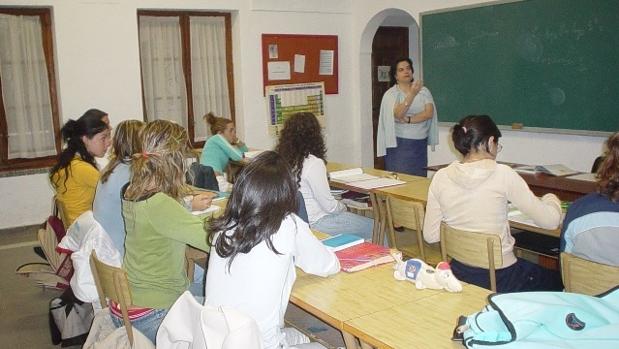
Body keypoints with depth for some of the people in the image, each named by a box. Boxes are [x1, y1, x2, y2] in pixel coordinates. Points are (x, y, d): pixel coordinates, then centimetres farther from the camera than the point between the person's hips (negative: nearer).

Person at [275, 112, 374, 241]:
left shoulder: (282, 158, 0)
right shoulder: (313, 163, -22)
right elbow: (329, 205, -18)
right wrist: (343, 207, 3)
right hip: (316, 223, -8)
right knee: (372, 227, 5)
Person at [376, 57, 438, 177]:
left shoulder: (423, 91, 7)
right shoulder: (391, 94, -1)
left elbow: (429, 113, -5)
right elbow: (398, 114, -18)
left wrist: (408, 120, -16)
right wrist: (412, 94, -27)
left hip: (420, 144, 3)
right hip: (399, 144, -2)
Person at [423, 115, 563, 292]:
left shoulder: (441, 177, -6)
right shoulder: (502, 174, -16)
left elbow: (430, 236, -2)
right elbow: (550, 221, -11)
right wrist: (550, 198, 10)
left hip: (460, 273, 5)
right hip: (499, 278, -5)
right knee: (557, 281, 26)